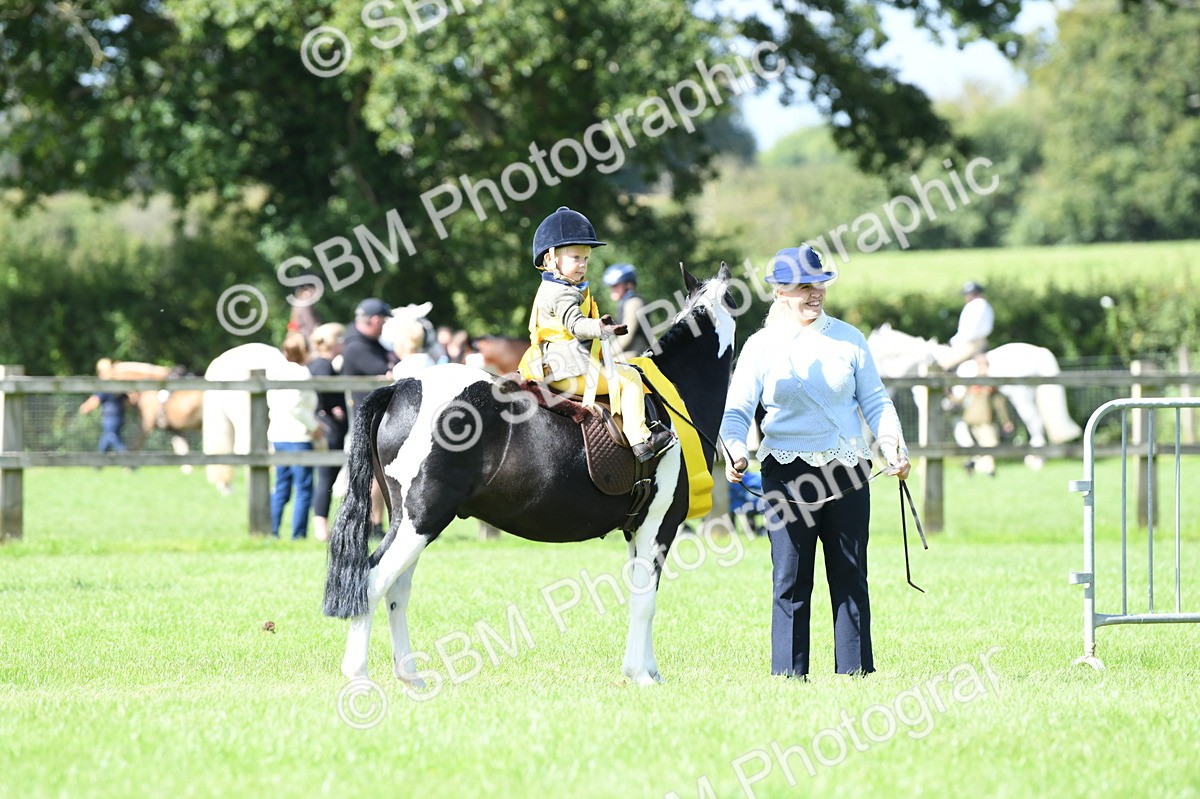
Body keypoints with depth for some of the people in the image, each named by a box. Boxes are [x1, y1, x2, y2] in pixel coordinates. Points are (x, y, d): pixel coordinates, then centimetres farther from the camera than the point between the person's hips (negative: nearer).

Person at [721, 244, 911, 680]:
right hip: (788, 472, -2)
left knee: (851, 577, 4)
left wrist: (893, 446, -7)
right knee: (791, 579, -1)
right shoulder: (761, 346, 2)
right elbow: (737, 410, -2)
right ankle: (789, 672, 5)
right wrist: (734, 449, -22)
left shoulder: (848, 338, 8)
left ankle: (855, 669, 10)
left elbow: (875, 402, 9)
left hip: (847, 470, 2)